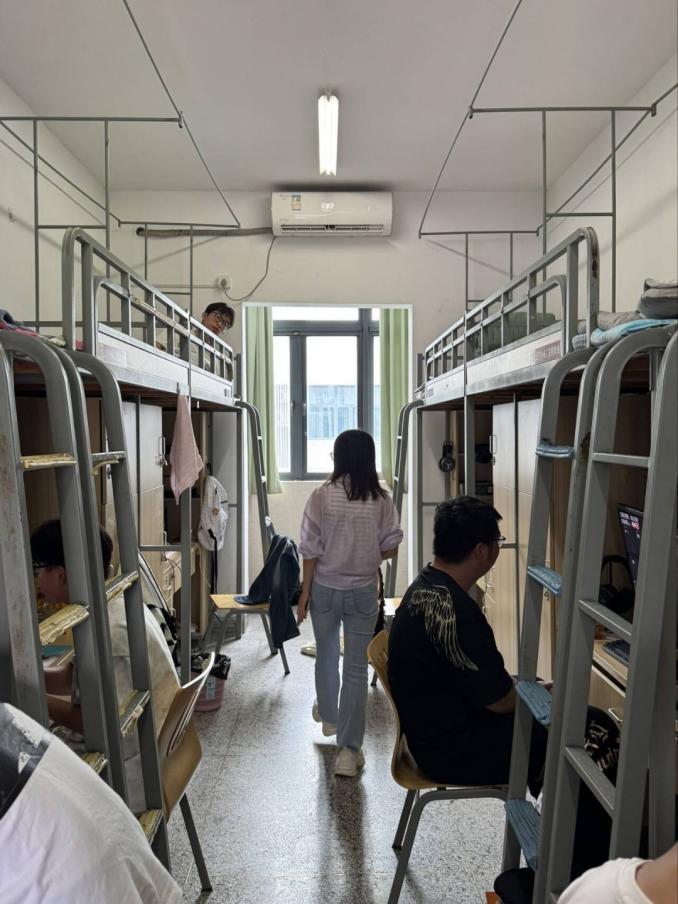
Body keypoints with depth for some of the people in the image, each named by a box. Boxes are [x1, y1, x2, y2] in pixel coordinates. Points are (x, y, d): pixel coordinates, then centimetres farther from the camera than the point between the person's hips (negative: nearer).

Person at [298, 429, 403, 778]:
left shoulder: (322, 495, -13)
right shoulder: (381, 499, -9)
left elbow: (311, 549, -10)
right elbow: (390, 546, -3)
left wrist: (305, 592, 0)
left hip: (326, 589, 0)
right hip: (363, 592, 0)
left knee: (326, 655, 23)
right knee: (356, 667, 7)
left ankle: (328, 716, 46)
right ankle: (349, 749, 9)